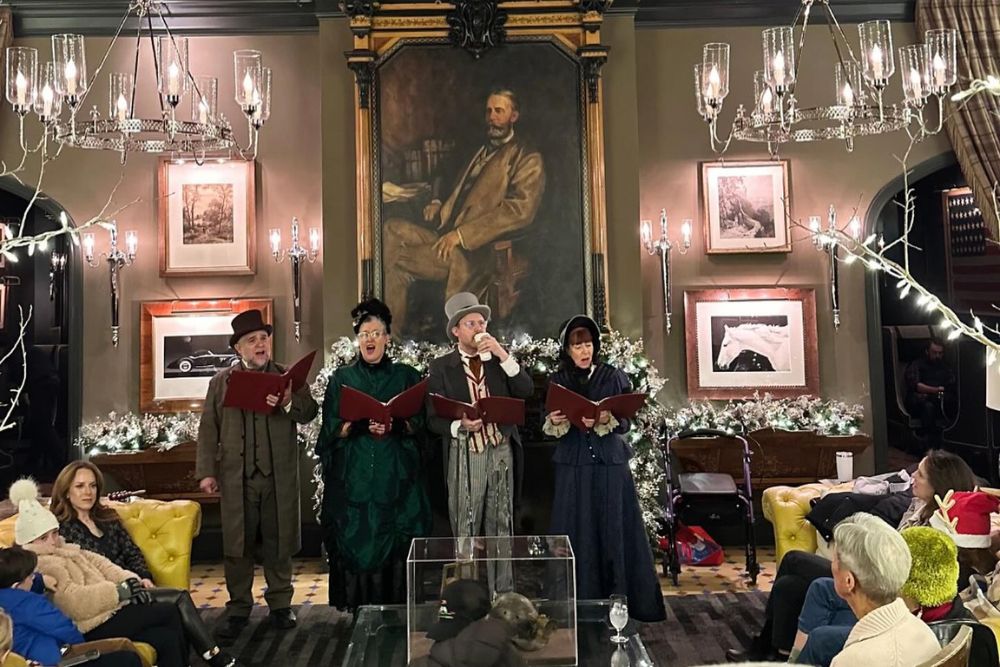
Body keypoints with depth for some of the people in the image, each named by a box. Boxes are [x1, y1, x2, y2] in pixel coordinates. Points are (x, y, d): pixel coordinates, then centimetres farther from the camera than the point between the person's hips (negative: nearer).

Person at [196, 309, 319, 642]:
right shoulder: (221, 381, 9)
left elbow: (309, 413, -2)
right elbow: (208, 429, 6)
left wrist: (289, 404, -22)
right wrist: (206, 471, -2)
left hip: (280, 475, 0)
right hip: (236, 475, 0)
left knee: (279, 541, 8)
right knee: (236, 545, 4)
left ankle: (280, 604, 21)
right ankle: (238, 609, 16)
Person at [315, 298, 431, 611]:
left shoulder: (405, 376, 7)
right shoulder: (342, 378, 8)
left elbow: (418, 423, 4)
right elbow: (331, 428, 2)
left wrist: (396, 426, -17)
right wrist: (360, 426, -17)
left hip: (395, 474, 0)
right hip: (353, 476, 0)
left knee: (394, 540, -1)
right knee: (354, 539, -1)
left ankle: (395, 605, 9)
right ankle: (353, 606, 10)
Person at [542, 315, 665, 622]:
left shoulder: (614, 377, 2)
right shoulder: (557, 381, 5)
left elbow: (626, 421, -2)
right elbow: (549, 427, 6)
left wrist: (606, 419, -21)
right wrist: (554, 422, -17)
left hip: (610, 463, 0)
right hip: (573, 466, 1)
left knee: (615, 529, 2)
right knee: (577, 533, 2)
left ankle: (621, 598, 11)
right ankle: (579, 602, 11)